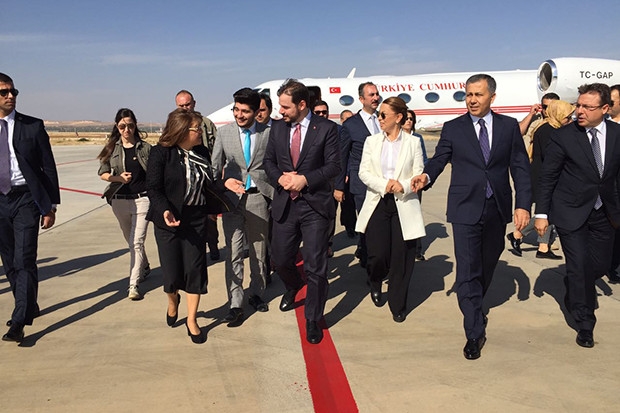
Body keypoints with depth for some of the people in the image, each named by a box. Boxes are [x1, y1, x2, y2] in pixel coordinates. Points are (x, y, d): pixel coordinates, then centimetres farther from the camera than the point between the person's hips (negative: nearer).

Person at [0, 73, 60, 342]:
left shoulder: (33, 126, -2)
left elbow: (49, 167, -1)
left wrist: (51, 206, -4)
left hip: (26, 199, -4)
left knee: (24, 260, -8)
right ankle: (28, 307, 30)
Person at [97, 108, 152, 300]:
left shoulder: (145, 147, -1)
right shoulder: (112, 148, 4)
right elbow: (102, 173, 6)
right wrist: (118, 178, -13)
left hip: (142, 199, -3)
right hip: (119, 200, 3)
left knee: (137, 242, -9)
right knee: (131, 240, 19)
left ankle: (133, 285, -6)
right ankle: (144, 267, 44)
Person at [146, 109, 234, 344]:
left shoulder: (202, 152, 3)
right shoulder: (161, 153, -10)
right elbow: (153, 188, -12)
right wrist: (165, 210, -27)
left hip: (196, 220, 3)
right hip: (169, 221, -3)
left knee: (195, 269, 3)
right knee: (172, 273, 3)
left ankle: (191, 320, 20)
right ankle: (173, 301, 40)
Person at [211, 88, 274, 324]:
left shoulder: (268, 133, -2)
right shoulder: (224, 132, 2)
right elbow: (215, 168, 3)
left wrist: (276, 198, -6)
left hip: (259, 197, 0)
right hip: (232, 198, 0)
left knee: (259, 251, 13)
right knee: (233, 253, 0)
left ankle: (256, 294, 31)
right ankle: (235, 304, 9)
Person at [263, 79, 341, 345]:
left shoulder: (326, 128, -5)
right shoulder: (277, 127, 8)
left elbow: (333, 166, -7)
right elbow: (269, 160, 12)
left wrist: (305, 179, -17)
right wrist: (280, 177, -8)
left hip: (315, 205, -4)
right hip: (284, 204, 4)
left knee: (315, 266, -1)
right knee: (280, 258, 13)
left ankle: (313, 320, 16)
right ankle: (293, 287, 48)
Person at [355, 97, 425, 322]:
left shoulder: (413, 142, 3)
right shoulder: (372, 141, 8)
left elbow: (419, 175, 1)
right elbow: (363, 172, 2)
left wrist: (403, 185, -18)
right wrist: (383, 184, -14)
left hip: (404, 206, -1)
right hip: (377, 203, 1)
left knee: (401, 259, 1)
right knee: (378, 255, -5)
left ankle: (398, 306, 19)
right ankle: (375, 284, 31)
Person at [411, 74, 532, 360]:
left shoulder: (509, 126, 5)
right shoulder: (453, 128, 1)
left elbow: (520, 168, 3)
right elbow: (439, 158, -2)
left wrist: (523, 205, -5)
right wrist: (427, 175, -25)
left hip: (497, 209, 3)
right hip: (466, 209, -2)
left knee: (488, 264, 17)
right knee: (467, 270, -5)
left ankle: (475, 307, 43)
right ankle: (475, 332, 4)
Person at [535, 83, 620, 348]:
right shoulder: (563, 137, -12)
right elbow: (547, 178, -8)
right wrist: (541, 214, -9)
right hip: (571, 213, -4)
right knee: (578, 267, -2)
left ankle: (574, 293, 44)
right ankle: (585, 324, 14)